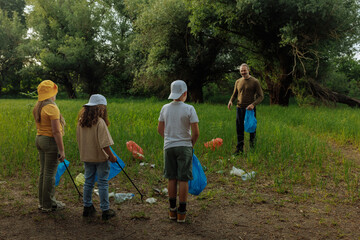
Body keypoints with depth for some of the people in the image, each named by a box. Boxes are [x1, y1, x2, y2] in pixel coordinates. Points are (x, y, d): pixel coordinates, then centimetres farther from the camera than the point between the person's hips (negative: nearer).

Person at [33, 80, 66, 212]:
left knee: (43, 172, 15)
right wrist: (62, 150, -17)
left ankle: (42, 202, 25)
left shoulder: (37, 107, 10)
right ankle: (48, 205, 8)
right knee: (50, 173, -1)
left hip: (39, 139, 9)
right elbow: (56, 131, -20)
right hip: (51, 141, -9)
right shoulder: (52, 108, -17)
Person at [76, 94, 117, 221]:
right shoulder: (100, 122, -20)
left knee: (88, 182, 15)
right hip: (100, 158, -6)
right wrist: (111, 156, -11)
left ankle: (87, 208, 24)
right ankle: (105, 210, 10)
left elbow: (79, 139, 11)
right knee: (103, 183, 3)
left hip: (86, 157, 6)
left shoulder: (81, 121, 1)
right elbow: (104, 143, -21)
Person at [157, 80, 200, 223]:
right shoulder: (189, 109, -12)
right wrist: (191, 143, 5)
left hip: (169, 147, 4)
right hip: (184, 147, -4)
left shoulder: (165, 108, 2)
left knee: (172, 179, 12)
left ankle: (172, 211, 22)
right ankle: (181, 213, 9)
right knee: (183, 180, 3)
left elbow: (160, 129, 10)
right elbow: (196, 132, -13)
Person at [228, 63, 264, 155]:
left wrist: (253, 104, -21)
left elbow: (261, 96, -4)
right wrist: (231, 101, -1)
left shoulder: (255, 81, -3)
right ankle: (239, 148, 11)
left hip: (250, 109, -3)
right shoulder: (238, 82, 9)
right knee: (239, 129, 3)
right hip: (240, 108, 3)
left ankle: (252, 146, 24)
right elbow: (234, 94, 21)